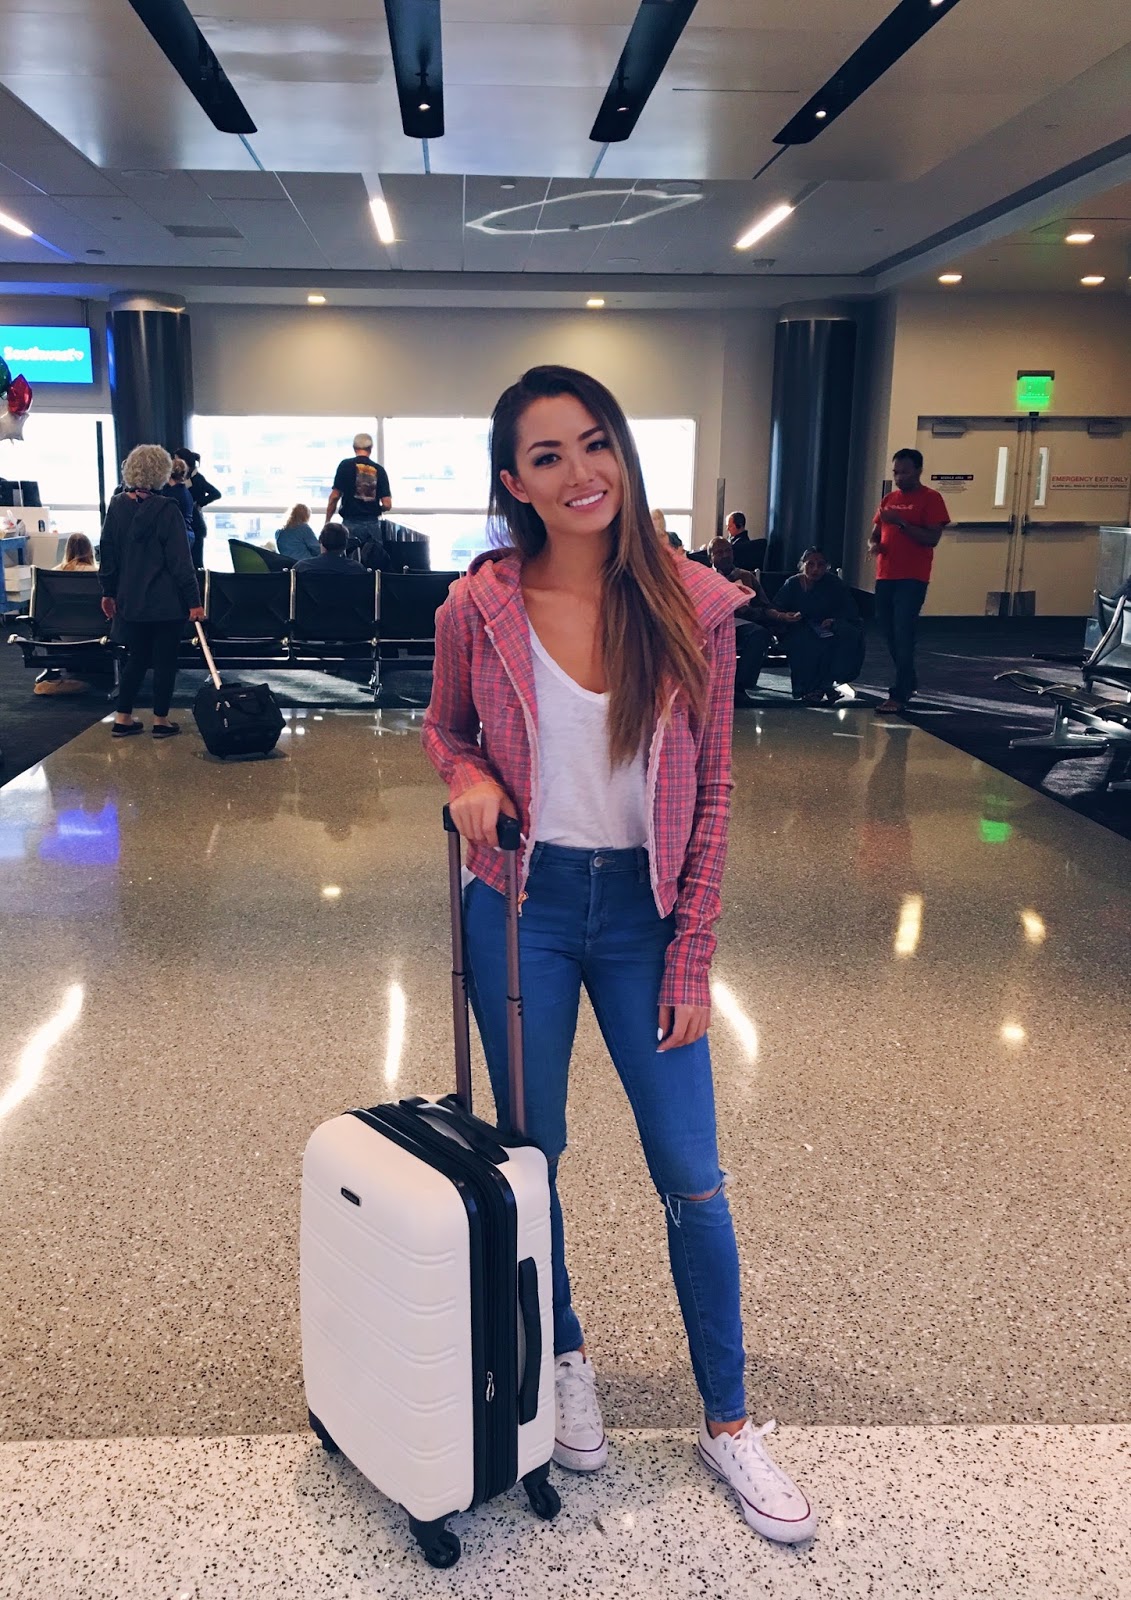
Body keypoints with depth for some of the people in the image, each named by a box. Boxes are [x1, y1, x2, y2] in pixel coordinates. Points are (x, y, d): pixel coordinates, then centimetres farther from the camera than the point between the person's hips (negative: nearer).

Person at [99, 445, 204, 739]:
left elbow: (108, 554, 9)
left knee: (136, 659, 16)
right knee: (165, 660, 6)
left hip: (130, 601, 5)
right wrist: (194, 601, -12)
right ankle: (161, 721, 12)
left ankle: (122, 719, 17)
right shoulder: (166, 509, -13)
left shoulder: (116, 507, 2)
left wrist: (109, 592, 19)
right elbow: (180, 560, -15)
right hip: (166, 601, -5)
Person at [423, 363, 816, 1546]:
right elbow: (443, 726, 10)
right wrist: (467, 779, -14)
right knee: (532, 1156, 15)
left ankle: (728, 1421, 27)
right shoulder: (479, 607, -8)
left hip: (644, 910, 0)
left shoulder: (694, 605, -9)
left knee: (691, 1175, 6)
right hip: (521, 906, 1)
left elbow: (709, 791, -3)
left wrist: (691, 956, -5)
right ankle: (564, 1358, 42)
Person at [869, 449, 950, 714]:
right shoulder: (888, 499, 15)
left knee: (903, 634, -12)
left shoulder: (930, 498, -4)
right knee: (888, 632, 12)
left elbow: (932, 538, -13)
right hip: (885, 576, 7)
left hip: (912, 578, -7)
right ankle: (909, 681, 30)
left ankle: (898, 695, -11)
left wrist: (901, 522, -22)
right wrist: (873, 545, -3)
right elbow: (875, 534, 20)